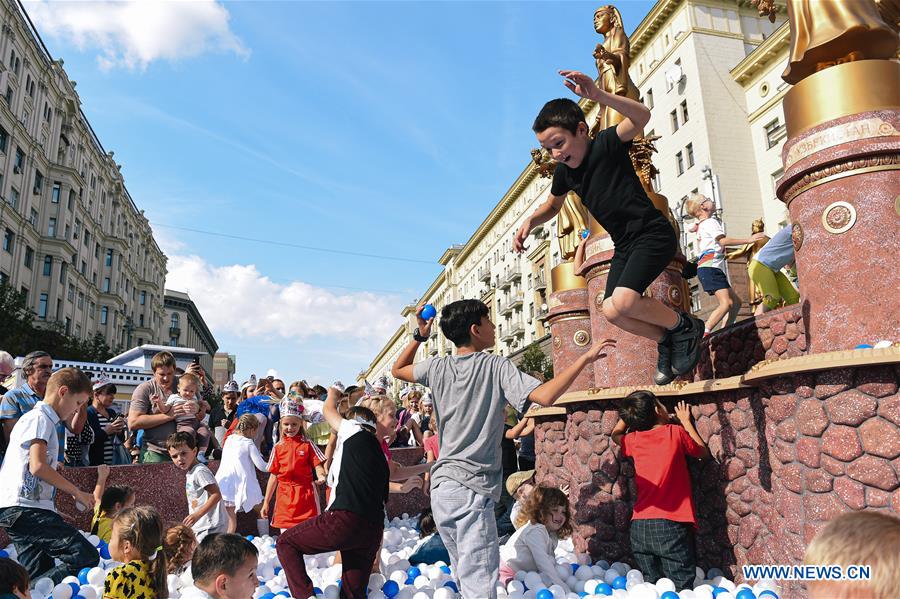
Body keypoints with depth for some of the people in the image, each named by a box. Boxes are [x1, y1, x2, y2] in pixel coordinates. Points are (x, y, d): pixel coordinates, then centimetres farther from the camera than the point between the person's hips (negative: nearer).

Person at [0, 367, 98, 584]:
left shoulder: (37, 418, 24)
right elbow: (38, 466, -18)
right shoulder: (40, 418, -7)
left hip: (17, 511, 11)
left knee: (42, 576, 7)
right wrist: (77, 493, -10)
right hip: (26, 509, -11)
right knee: (87, 558, -21)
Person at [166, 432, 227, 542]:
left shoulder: (200, 471, -17)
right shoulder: (190, 473, 14)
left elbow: (216, 495, -24)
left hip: (210, 527, -11)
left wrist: (197, 514, -25)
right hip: (199, 526, 11)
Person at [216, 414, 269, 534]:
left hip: (224, 485, 5)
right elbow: (262, 466, -11)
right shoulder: (249, 444, -9)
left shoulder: (229, 439, 7)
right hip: (241, 484, -5)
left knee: (231, 519, 6)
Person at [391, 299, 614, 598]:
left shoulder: (438, 367, 5)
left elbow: (398, 369, 23)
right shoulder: (496, 366, -9)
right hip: (473, 487, -6)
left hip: (441, 485, 7)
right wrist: (585, 358, -13)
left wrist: (419, 336, 19)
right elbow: (545, 396, -20)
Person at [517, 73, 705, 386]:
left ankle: (685, 326, 2)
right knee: (612, 312, -3)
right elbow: (552, 205, 23)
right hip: (625, 245, 8)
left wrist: (599, 96, -52)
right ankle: (666, 341, 21)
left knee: (623, 301, -26)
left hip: (654, 233, -8)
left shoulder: (606, 144, -15)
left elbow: (641, 116, -36)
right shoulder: (564, 172, 4)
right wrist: (529, 221, 2)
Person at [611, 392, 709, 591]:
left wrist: (628, 413, 37)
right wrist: (686, 422, 27)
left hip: (639, 527, 4)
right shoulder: (675, 432, -1)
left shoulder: (633, 440, 9)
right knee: (681, 590, -5)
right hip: (670, 525, -4)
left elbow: (616, 434, 34)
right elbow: (703, 451, 18)